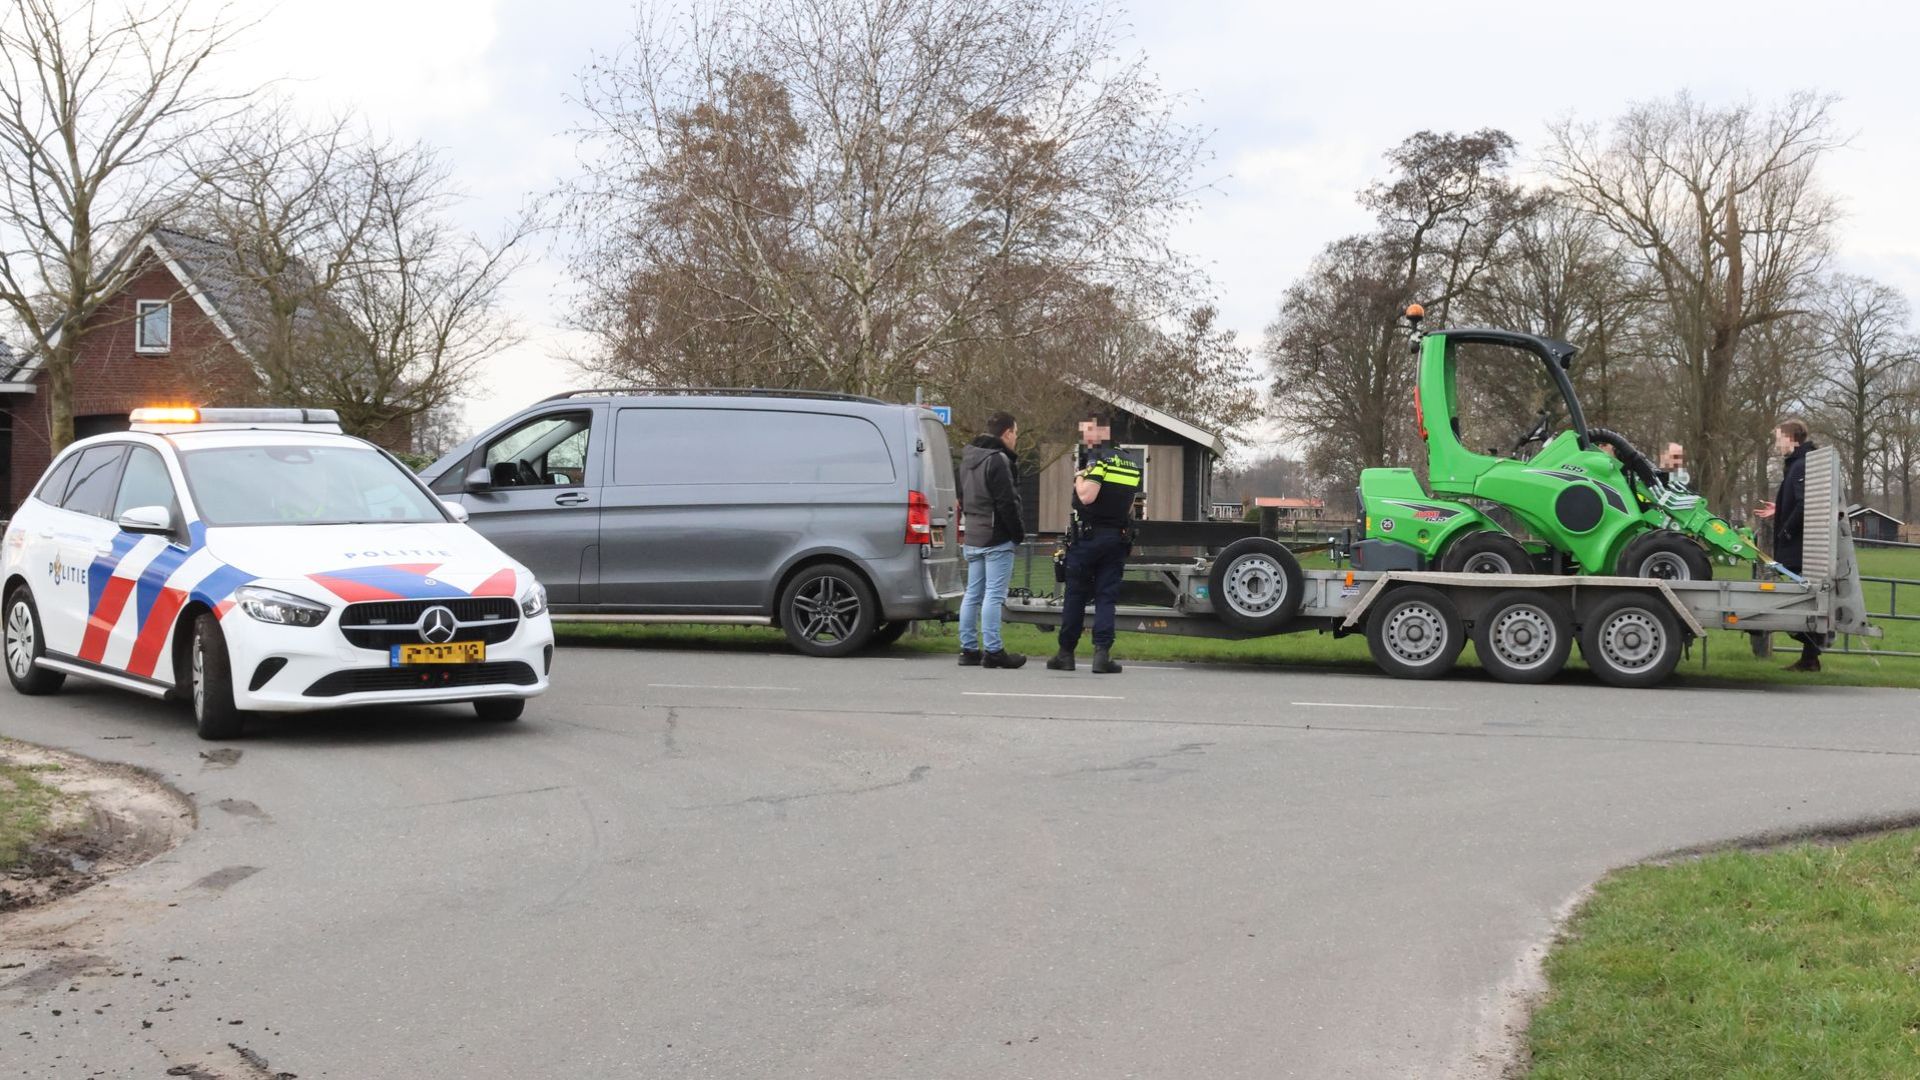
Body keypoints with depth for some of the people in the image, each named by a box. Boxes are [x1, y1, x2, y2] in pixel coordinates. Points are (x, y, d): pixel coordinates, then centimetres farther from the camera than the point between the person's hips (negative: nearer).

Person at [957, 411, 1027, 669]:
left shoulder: (968, 458, 14)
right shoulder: (997, 460, -16)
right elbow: (1006, 503, -18)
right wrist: (1019, 532, -9)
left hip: (972, 538, 9)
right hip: (996, 539, -9)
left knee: (973, 594, 11)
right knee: (994, 595, -7)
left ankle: (969, 649, 14)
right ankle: (993, 651, -7)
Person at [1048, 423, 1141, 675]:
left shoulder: (1099, 461, -12)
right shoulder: (1131, 466, 11)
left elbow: (1087, 496, -23)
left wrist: (1078, 478, -6)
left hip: (1089, 537, -5)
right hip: (1118, 539, 5)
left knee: (1075, 596, 5)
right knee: (1106, 597, 4)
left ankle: (1066, 653, 12)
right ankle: (1102, 654, -8)